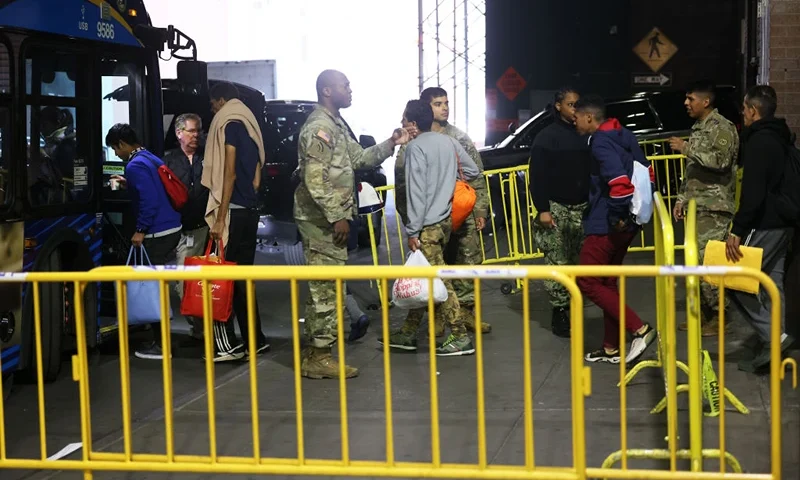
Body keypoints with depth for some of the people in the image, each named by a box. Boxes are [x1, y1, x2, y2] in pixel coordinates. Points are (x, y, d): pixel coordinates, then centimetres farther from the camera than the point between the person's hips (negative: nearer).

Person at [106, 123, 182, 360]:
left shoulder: (135, 165, -13)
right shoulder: (151, 159, 16)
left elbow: (149, 201, -22)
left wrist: (141, 230, -18)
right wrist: (129, 184, 27)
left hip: (157, 233, -10)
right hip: (171, 228, 10)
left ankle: (161, 344, 0)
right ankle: (161, 337, 27)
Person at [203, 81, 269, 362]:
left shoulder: (229, 125, -7)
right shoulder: (250, 125, 18)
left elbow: (229, 174, -15)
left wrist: (220, 217, -17)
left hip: (234, 210, -9)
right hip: (250, 210, 9)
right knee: (242, 275, 12)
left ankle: (228, 344, -9)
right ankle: (254, 339, 15)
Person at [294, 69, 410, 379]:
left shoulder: (336, 125, 18)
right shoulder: (318, 127, -15)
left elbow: (359, 158, 22)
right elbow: (314, 179, -21)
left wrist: (390, 144, 12)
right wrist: (337, 217, -21)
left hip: (330, 219, 10)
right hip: (321, 220, -10)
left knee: (325, 287, 13)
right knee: (326, 288, -8)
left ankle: (314, 353, 19)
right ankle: (318, 357, -3)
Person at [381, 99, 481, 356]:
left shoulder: (416, 147, -14)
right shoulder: (448, 141, 9)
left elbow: (416, 192, -18)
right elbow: (473, 171, 17)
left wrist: (412, 231, -15)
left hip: (429, 224, -9)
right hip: (445, 219, 9)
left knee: (438, 280, -4)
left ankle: (461, 337, -1)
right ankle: (408, 333, 22)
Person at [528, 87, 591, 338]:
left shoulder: (583, 135, 11)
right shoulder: (547, 137, -4)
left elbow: (591, 171, 15)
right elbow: (537, 176, -8)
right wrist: (542, 209, -14)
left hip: (582, 207, 5)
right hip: (556, 207, -5)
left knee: (577, 263, 4)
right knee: (558, 264, -5)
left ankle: (573, 311, 11)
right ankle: (560, 313, 1)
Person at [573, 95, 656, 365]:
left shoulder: (601, 142, -17)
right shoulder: (624, 136, 12)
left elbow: (618, 180, -30)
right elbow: (647, 171, 19)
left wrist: (618, 214, -19)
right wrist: (636, 208, 18)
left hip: (607, 224, -10)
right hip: (626, 223, 10)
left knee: (587, 283, -2)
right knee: (607, 282, 17)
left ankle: (639, 329, -8)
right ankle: (611, 348, 23)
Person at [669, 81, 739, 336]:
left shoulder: (722, 127, -9)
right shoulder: (697, 128, 18)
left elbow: (721, 160, -24)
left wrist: (687, 148, -18)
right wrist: (681, 198, 17)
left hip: (714, 207, -9)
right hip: (696, 205, 9)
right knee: (696, 260, 10)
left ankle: (719, 315, -4)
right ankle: (703, 311, 17)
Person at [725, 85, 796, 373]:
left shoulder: (759, 142, -16)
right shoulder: (782, 138, 14)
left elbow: (753, 192, -24)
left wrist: (737, 230, -24)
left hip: (764, 226, -9)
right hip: (783, 224, 10)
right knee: (772, 283, 11)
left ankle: (773, 336, -9)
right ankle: (773, 344, 13)